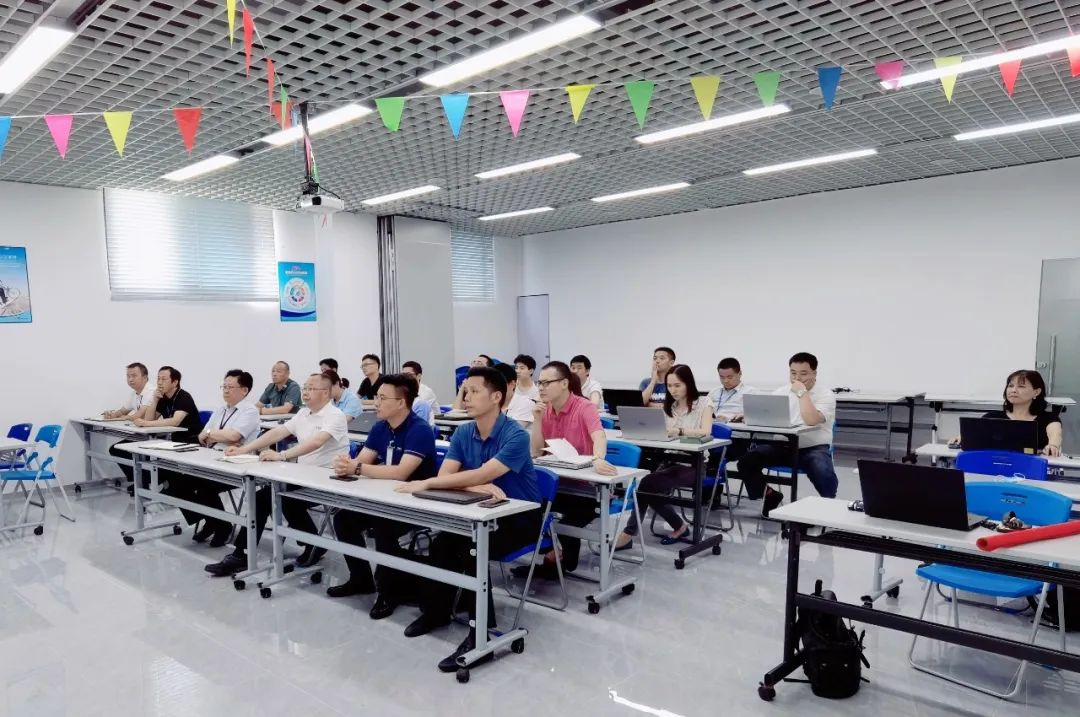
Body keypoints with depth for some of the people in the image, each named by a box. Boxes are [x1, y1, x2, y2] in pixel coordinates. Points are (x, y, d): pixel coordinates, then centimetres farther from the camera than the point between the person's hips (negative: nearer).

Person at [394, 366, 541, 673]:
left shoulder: (515, 435, -21)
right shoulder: (462, 433, 0)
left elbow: (481, 475, -29)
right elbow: (445, 475, -10)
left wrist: (425, 484, -30)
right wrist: (475, 487, -30)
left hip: (520, 517, -6)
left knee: (471, 548, -29)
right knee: (441, 544, -18)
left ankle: (482, 634, -20)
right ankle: (436, 610, 7)